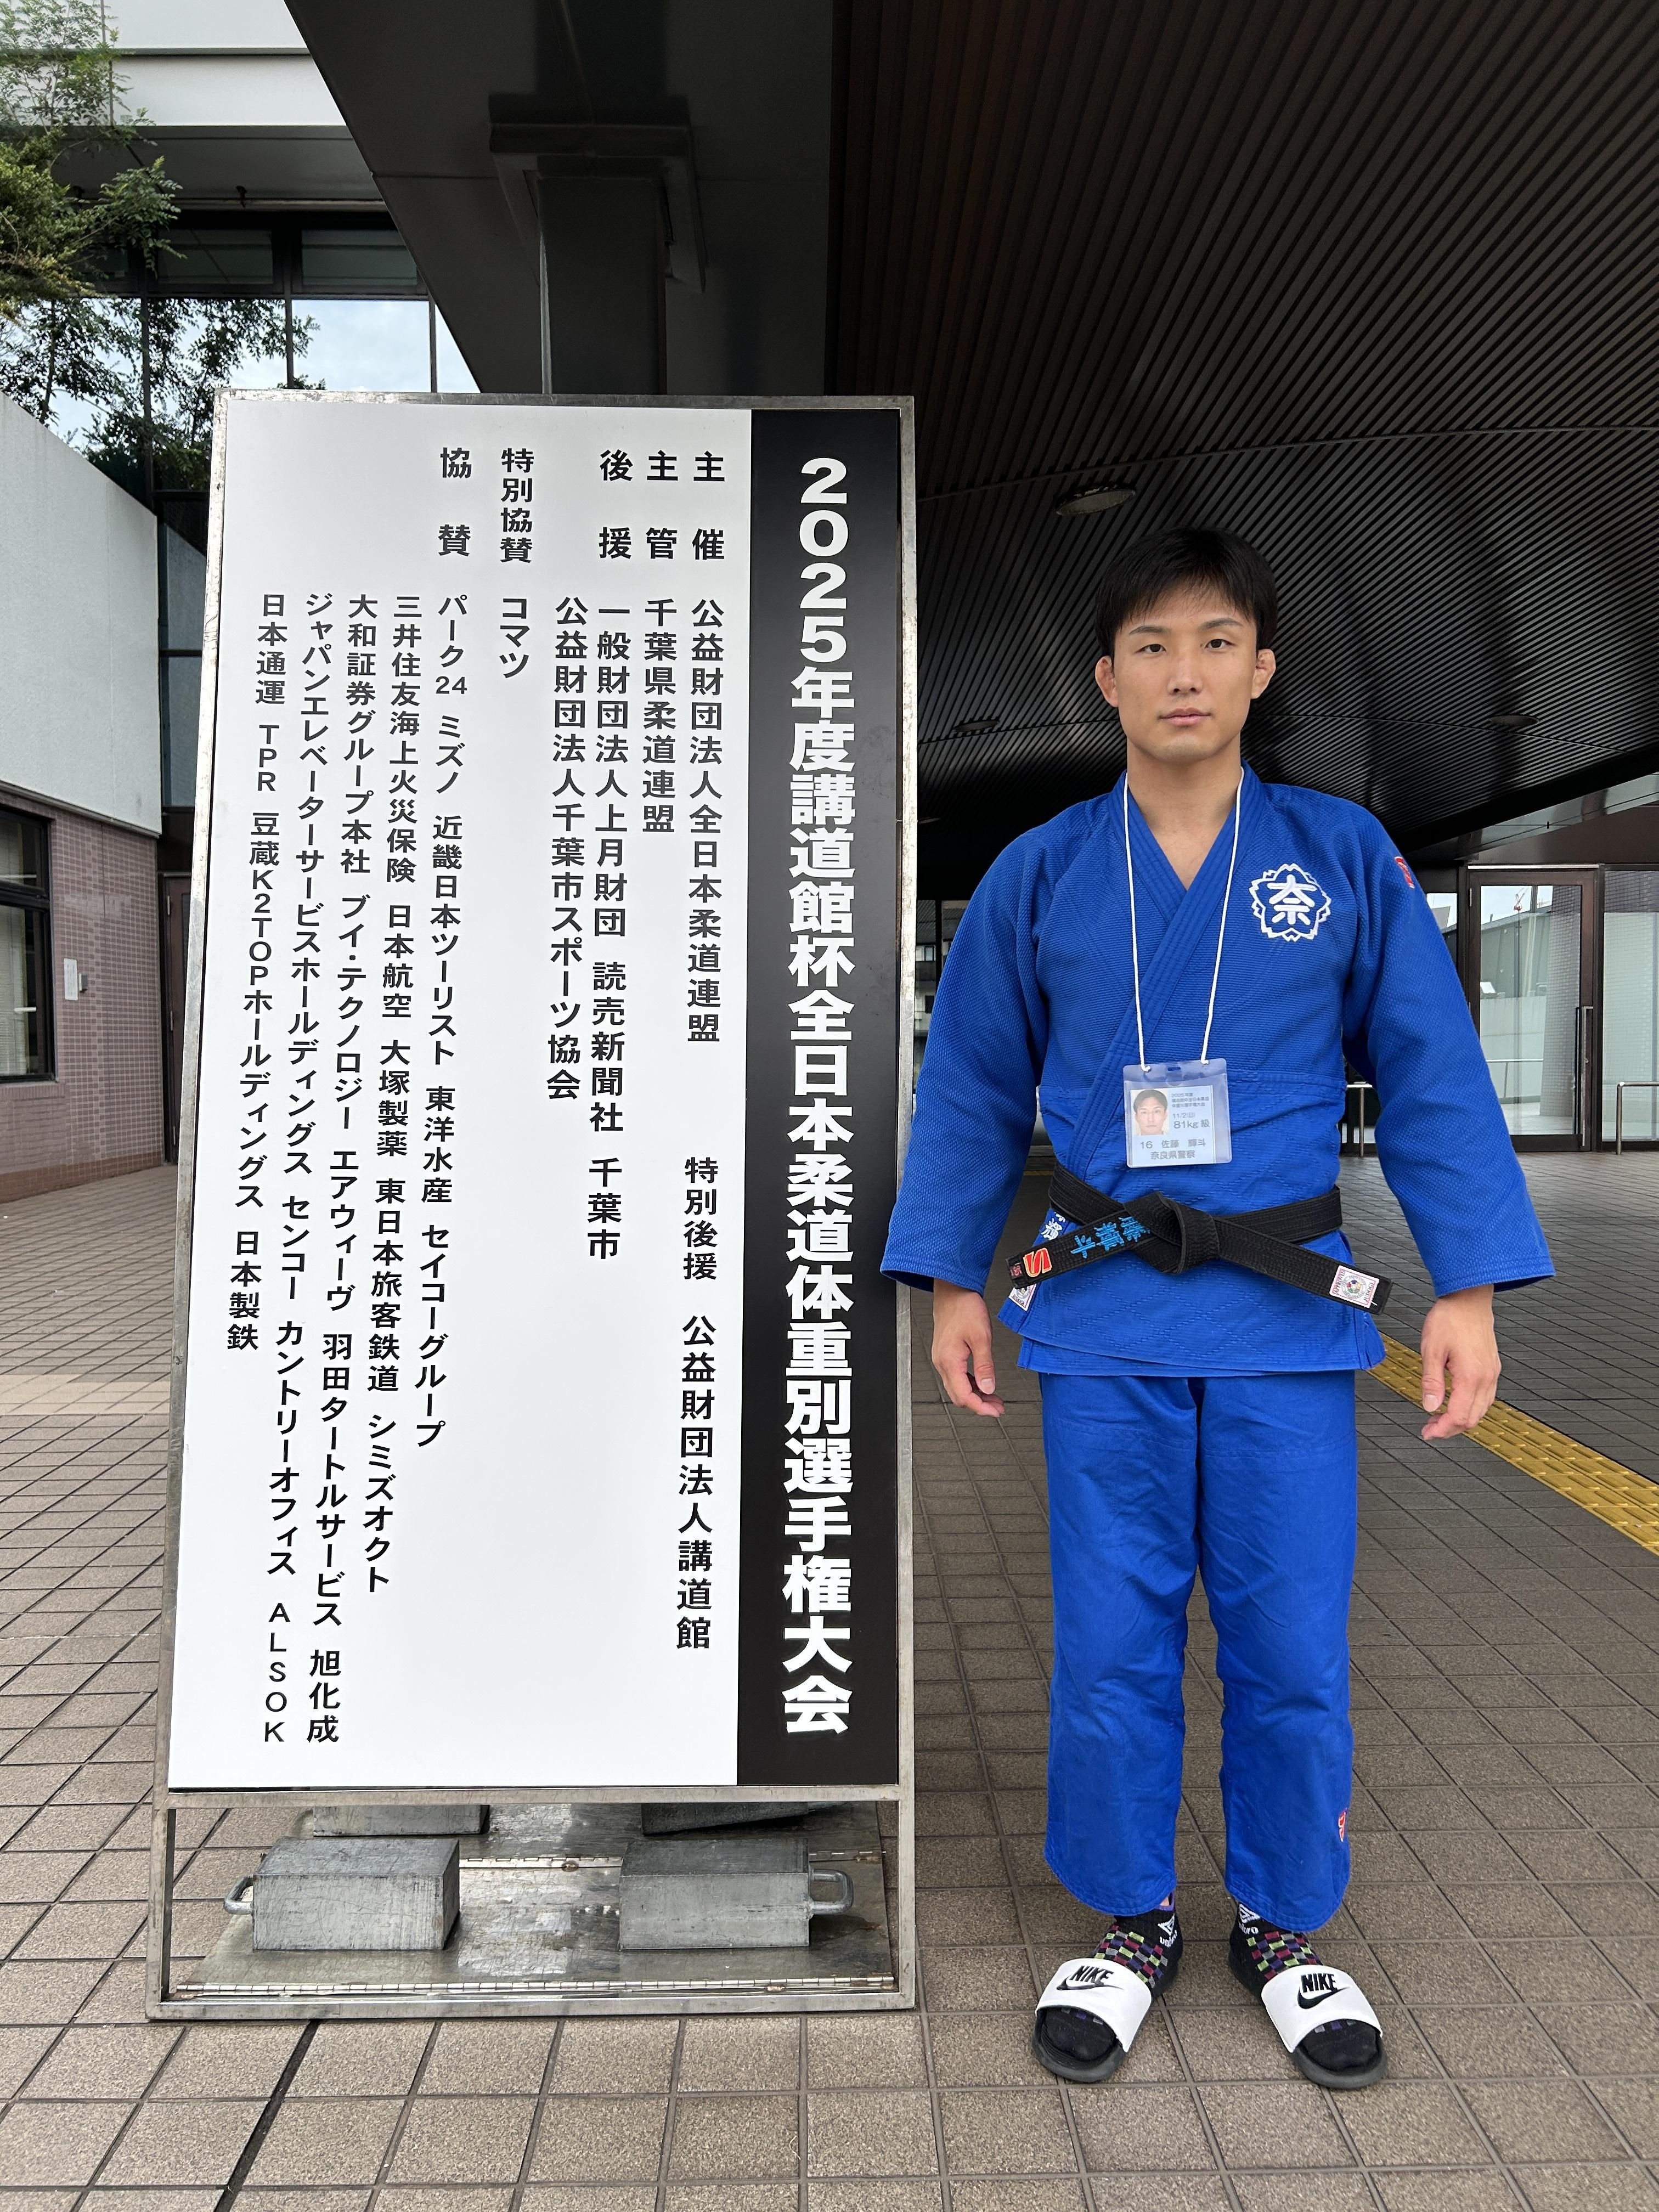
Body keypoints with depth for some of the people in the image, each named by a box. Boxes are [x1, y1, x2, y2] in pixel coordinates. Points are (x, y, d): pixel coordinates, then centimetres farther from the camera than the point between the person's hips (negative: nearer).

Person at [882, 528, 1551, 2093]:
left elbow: (1430, 1074, 3)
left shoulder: (1344, 855, 2)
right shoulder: (1038, 875, 2)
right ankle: (1131, 1926, 32)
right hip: (1102, 1317, 0)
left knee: (1293, 1647, 9)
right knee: (1111, 1644, 9)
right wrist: (951, 1280, 5)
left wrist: (1468, 1288, -1)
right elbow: (971, 1089, 7)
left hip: (1286, 1317, 0)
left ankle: (1285, 1931, 34)